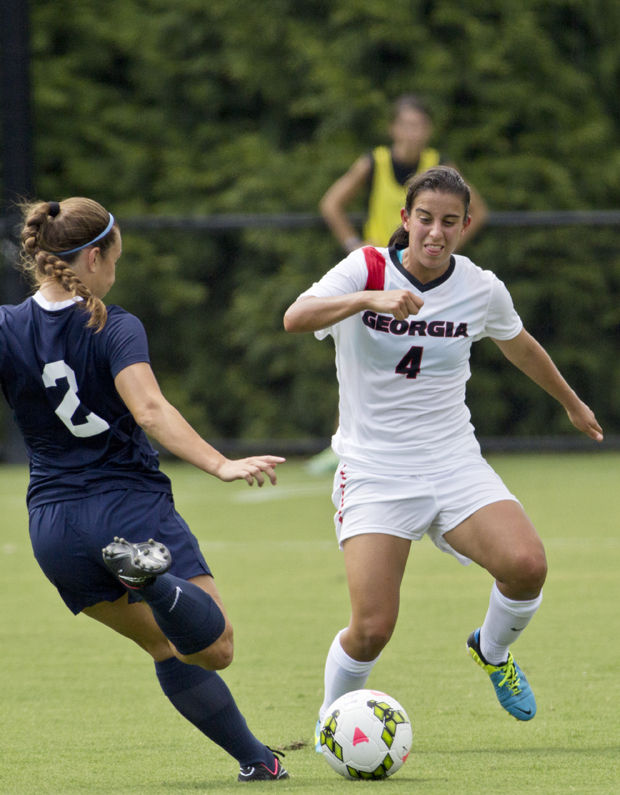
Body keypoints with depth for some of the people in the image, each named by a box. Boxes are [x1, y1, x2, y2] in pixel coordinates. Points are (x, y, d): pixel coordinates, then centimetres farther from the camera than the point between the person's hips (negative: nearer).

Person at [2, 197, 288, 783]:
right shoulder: (115, 329, -10)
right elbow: (150, 410, -25)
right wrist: (221, 465, -33)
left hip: (52, 526, 5)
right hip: (131, 507, -5)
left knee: (165, 646, 19)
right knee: (212, 648, -8)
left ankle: (253, 758, 13)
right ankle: (151, 574, -39)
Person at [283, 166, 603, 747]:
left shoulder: (482, 290, -1)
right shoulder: (366, 269, -9)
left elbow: (518, 345, 22)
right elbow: (295, 318, -27)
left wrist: (571, 403, 35)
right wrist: (371, 299, -43)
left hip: (454, 464, 2)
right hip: (373, 470, -2)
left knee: (526, 564, -24)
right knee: (372, 629, -15)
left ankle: (493, 650, 11)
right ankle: (331, 718, 17)